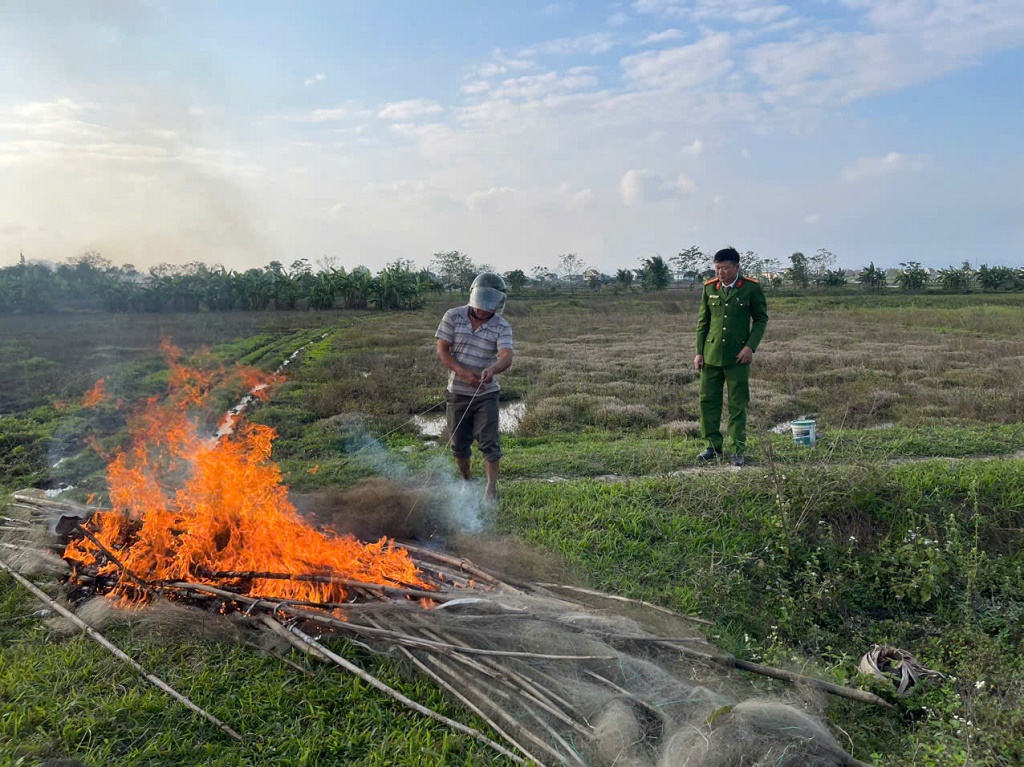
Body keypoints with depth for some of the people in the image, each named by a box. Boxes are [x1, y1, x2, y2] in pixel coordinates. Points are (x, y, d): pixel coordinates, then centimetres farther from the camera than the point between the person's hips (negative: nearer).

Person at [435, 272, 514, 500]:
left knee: (489, 443, -7)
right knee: (459, 443, 12)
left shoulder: (502, 327, -7)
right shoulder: (453, 317, -5)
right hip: (458, 392, 2)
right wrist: (464, 373, -21)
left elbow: (506, 357, -22)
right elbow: (442, 352, -7)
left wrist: (493, 369, -46)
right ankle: (466, 482, 33)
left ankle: (491, 488, 4)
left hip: (486, 394, -1)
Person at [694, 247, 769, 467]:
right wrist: (699, 352, 4)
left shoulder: (751, 288, -3)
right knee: (708, 400, 4)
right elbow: (703, 321, 9)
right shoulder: (709, 288, 5)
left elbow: (761, 319, 2)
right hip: (711, 355, 3)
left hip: (738, 356, -3)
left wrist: (750, 346, -10)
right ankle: (714, 447, 17)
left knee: (738, 405, 2)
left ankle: (738, 451, 12)